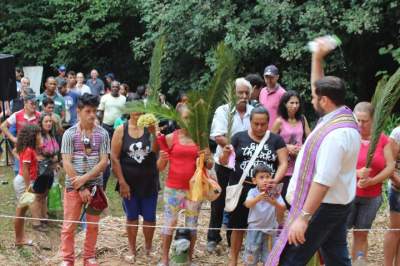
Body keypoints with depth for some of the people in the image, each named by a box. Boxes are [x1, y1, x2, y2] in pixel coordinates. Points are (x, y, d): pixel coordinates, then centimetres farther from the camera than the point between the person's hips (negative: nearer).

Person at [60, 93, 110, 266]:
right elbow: (67, 163, -8)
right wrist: (80, 188, -12)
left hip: (95, 185, 2)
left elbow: (103, 162, -5)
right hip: (73, 186, -1)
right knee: (69, 225, 3)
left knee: (93, 225, 10)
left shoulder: (102, 134, -1)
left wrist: (84, 179, -16)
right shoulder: (69, 134, -4)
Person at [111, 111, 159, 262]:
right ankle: (132, 251, 25)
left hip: (149, 182, 1)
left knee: (150, 217, 8)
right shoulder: (121, 130, -6)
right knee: (132, 217, 11)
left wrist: (153, 133, -36)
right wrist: (122, 182, -10)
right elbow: (114, 158, -6)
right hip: (129, 182, -1)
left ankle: (148, 247, 30)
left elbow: (156, 150, -19)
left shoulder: (150, 127, -5)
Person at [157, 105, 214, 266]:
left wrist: (207, 158, -15)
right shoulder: (170, 138, -3)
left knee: (192, 225, 9)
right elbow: (160, 167, 0)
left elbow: (209, 166, 7)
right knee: (169, 223, 4)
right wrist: (162, 159, -22)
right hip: (173, 188, -2)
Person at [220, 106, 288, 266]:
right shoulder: (239, 137, 3)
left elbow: (283, 163, 0)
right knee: (238, 226, 7)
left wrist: (275, 180, -19)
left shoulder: (276, 140, 5)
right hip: (241, 189, 0)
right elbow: (223, 161, 3)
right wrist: (225, 155, -22)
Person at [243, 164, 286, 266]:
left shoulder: (275, 193, -7)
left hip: (270, 229, 1)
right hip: (255, 228, -1)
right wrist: (258, 198, -49)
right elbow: (248, 204, -29)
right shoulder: (253, 192, -10)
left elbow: (283, 209, -17)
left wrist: (274, 203, -39)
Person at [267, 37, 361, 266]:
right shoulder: (342, 116, 4)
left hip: (322, 206, -10)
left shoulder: (335, 134, -26)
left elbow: (323, 181, -29)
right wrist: (318, 58, 13)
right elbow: (321, 88, 21)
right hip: (338, 204, 10)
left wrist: (304, 217, -28)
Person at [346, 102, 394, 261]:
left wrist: (372, 181, -14)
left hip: (372, 196, 2)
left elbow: (390, 167, 0)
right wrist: (356, 173, -24)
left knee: (361, 234, 9)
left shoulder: (382, 140, 2)